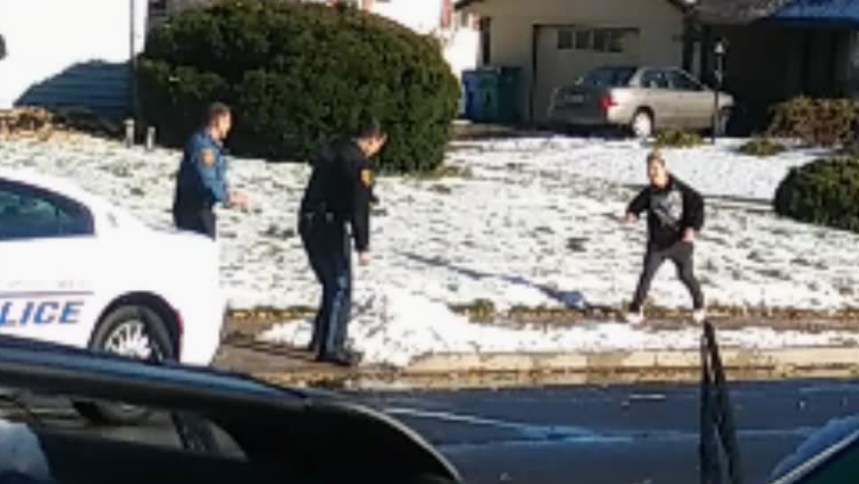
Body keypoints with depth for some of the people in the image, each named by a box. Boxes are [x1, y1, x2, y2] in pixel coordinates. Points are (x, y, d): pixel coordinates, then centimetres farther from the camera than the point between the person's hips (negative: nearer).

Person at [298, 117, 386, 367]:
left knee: (330, 285, 19)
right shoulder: (359, 162, -13)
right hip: (330, 226, -9)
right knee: (341, 288, -3)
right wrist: (363, 246, -16)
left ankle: (320, 339, 24)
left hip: (308, 224, 9)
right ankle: (332, 347, -5)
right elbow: (359, 208, -17)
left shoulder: (330, 151, 15)